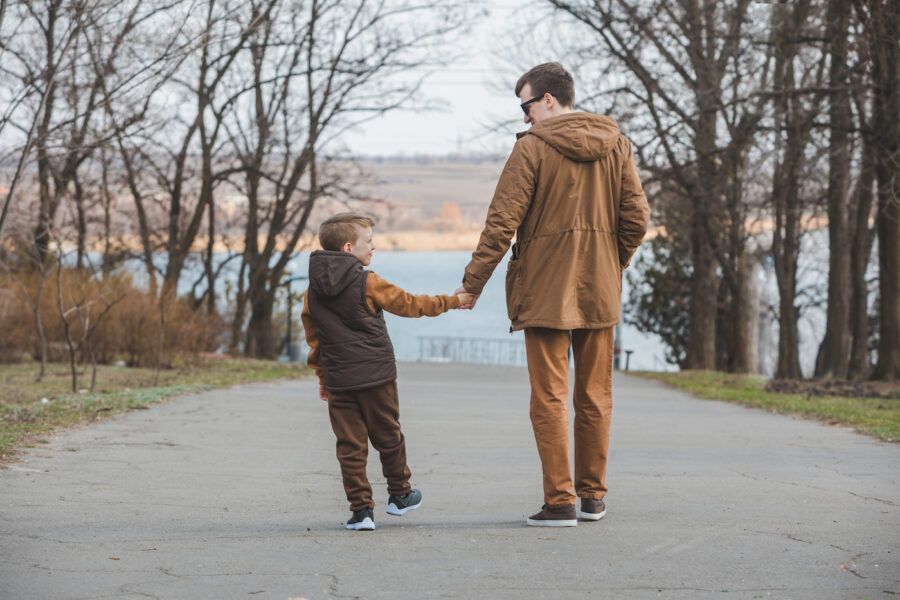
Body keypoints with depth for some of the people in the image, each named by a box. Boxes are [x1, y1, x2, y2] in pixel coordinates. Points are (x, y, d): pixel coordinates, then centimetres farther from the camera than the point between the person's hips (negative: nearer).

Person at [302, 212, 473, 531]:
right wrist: (453, 300, 7)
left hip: (338, 381, 3)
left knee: (350, 445, 5)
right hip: (376, 377, -3)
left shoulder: (314, 290, 4)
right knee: (388, 437, 15)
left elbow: (313, 335, 11)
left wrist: (322, 376, 21)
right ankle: (399, 494, 31)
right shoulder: (368, 283, -11)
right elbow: (410, 304, -3)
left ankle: (360, 509, 0)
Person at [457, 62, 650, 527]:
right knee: (595, 396, 13)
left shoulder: (533, 146, -9)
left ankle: (560, 501, -3)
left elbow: (502, 223, -11)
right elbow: (636, 217, 4)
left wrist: (471, 284, -4)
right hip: (600, 293, 5)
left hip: (546, 292, -5)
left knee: (550, 398, 0)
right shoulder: (615, 143, 6)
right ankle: (592, 496, 19)